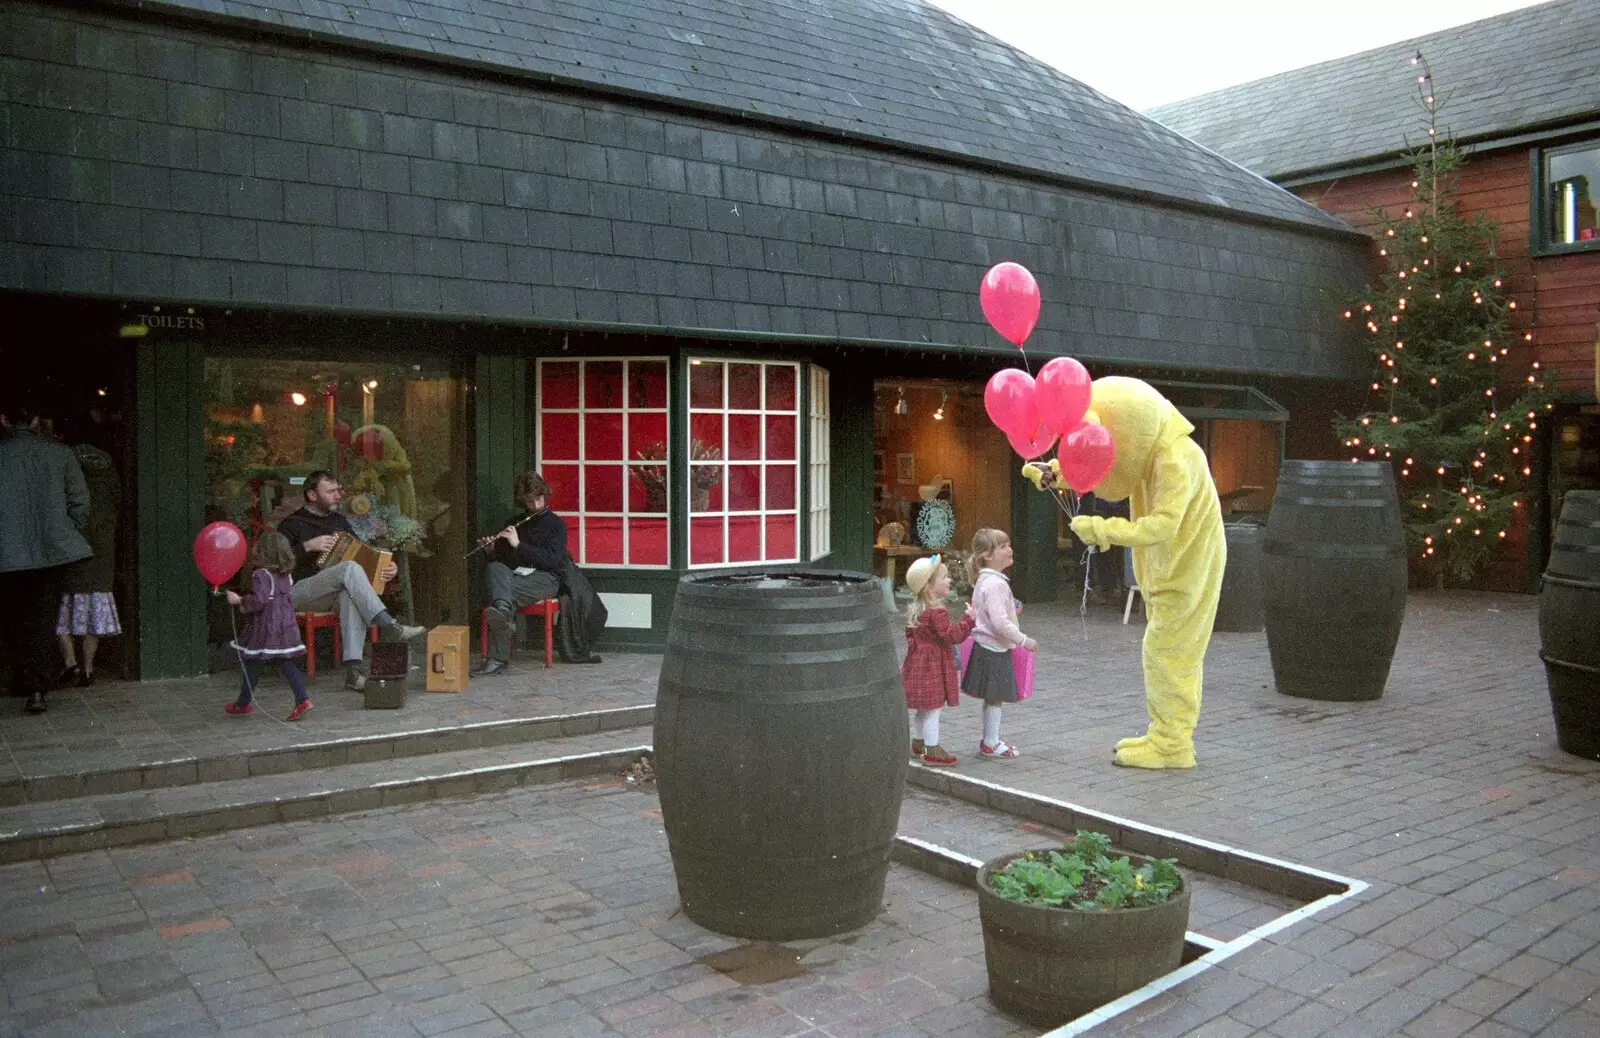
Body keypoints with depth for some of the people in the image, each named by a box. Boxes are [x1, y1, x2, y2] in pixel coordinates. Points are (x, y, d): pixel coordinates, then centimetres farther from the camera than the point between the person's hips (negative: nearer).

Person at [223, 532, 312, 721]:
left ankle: (244, 703, 21)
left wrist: (240, 600, -9)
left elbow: (259, 600, -23)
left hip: (264, 630, -6)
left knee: (252, 665, 8)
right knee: (286, 664, 5)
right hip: (286, 629, 6)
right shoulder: (287, 575, 10)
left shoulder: (261, 575, -14)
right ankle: (302, 698, -9)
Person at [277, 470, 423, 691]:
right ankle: (388, 627, -43)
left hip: (335, 590, 4)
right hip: (299, 592, -4)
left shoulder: (338, 520, 18)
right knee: (350, 568, -33)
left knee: (351, 594, -36)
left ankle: (354, 669, -45)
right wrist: (308, 546, -21)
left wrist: (386, 567, 2)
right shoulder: (292, 524, 0)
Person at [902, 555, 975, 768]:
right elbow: (952, 635, -24)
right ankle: (933, 751, 4)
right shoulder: (937, 611, -22)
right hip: (933, 664, -9)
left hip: (918, 661, 10)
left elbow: (910, 634, 16)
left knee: (923, 708, 21)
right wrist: (968, 619, -18)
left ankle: (918, 743, 33)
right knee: (933, 708, -2)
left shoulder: (916, 609, 8)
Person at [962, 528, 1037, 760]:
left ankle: (989, 741, 26)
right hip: (994, 649, -10)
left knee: (992, 698, 17)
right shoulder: (995, 584, -22)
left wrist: (1011, 609, 20)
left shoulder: (984, 580, 10)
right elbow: (999, 622, -27)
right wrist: (1023, 640, -20)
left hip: (986, 646, 10)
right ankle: (991, 744, 11)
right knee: (995, 697, 1)